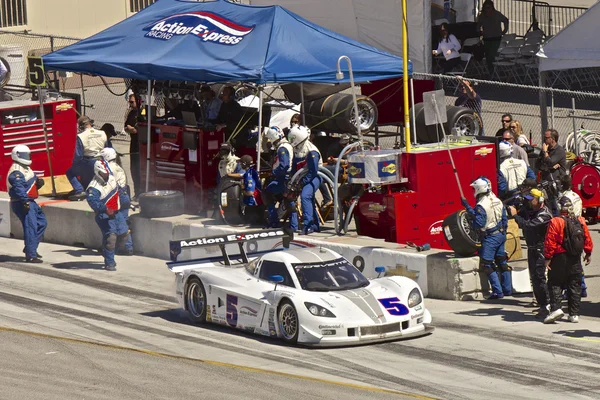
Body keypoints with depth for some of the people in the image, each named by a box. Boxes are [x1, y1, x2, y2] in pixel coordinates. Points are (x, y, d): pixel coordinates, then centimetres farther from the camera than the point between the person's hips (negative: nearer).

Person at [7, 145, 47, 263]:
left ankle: (30, 248, 23)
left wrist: (39, 182, 0)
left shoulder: (26, 169, 18)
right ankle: (31, 255, -13)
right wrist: (25, 202, -34)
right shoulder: (16, 172, -16)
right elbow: (19, 189, -27)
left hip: (29, 202, 11)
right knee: (31, 227, -13)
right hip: (22, 203, -11)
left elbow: (32, 184, 22)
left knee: (42, 222, 17)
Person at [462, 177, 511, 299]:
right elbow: (504, 219, 11)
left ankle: (497, 291, -6)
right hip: (501, 234, 8)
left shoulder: (481, 205, -20)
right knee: (501, 261, 17)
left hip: (490, 237, -8)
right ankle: (507, 289, 21)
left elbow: (478, 224, -21)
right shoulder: (497, 201, 5)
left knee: (487, 265, -2)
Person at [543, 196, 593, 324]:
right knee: (574, 286, 9)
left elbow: (550, 241, -16)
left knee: (555, 284, 3)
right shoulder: (580, 222, 2)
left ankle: (555, 308, -15)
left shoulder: (555, 222, -13)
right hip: (576, 260, 4)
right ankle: (574, 314, 9)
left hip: (560, 258, -4)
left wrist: (548, 257, -9)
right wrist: (588, 253, 22)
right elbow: (587, 239, 9)